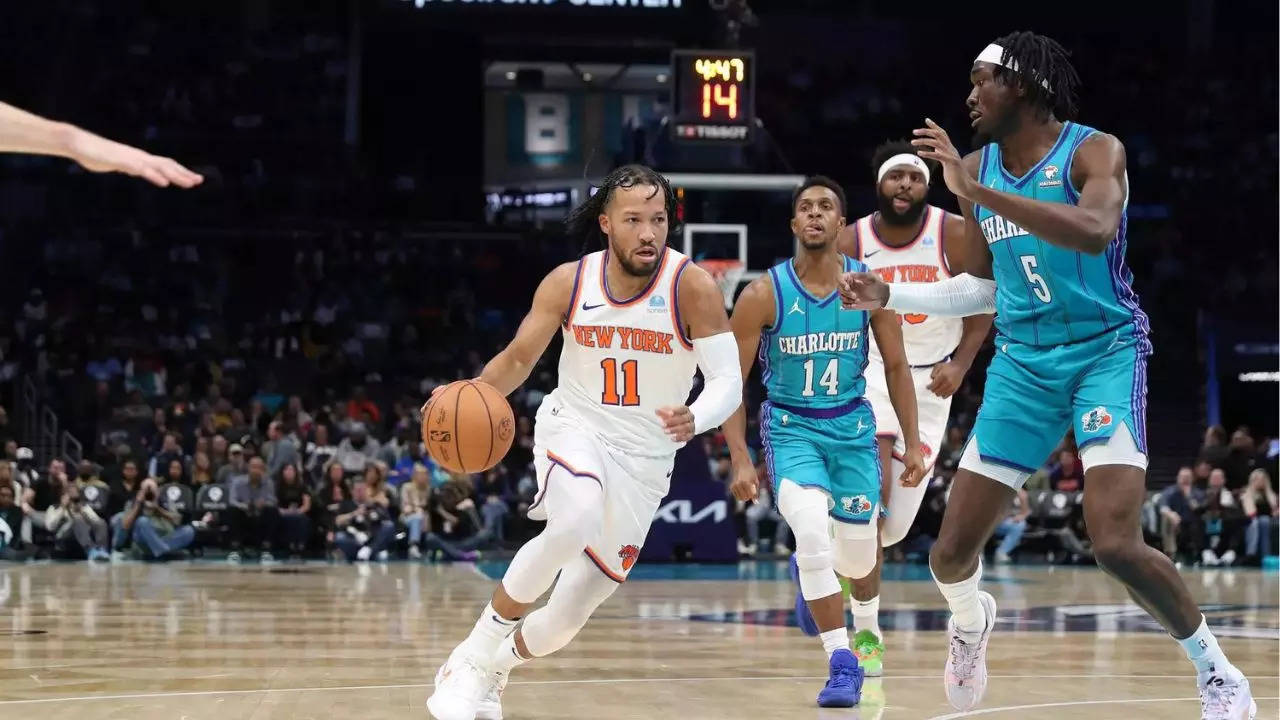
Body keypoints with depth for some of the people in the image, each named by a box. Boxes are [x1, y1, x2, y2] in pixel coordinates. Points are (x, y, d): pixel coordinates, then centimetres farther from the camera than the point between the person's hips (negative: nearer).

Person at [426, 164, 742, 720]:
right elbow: (518, 358, 2)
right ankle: (474, 657, -20)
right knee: (575, 523, -36)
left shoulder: (692, 287, -15)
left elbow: (728, 380, -17)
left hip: (645, 459, 1)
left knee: (578, 605, 4)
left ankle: (491, 673, 36)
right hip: (573, 429, -1)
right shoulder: (569, 283, -9)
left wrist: (694, 419, -39)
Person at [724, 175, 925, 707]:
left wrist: (912, 442, 1)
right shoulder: (764, 295, -14)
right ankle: (842, 664, -16)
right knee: (813, 535, -26)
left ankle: (810, 571, 45)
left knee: (858, 563, 6)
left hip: (852, 425, 3)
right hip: (791, 426, -3)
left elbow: (896, 367, 4)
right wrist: (741, 461, -16)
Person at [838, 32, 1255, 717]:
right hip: (1023, 363, 6)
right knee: (951, 554, 2)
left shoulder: (1092, 150, -12)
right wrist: (888, 295, 9)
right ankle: (970, 620, 39)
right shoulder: (977, 168, 8)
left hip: (1106, 351, -6)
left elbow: (1095, 231, -34)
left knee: (1116, 544, -24)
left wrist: (976, 191, -36)